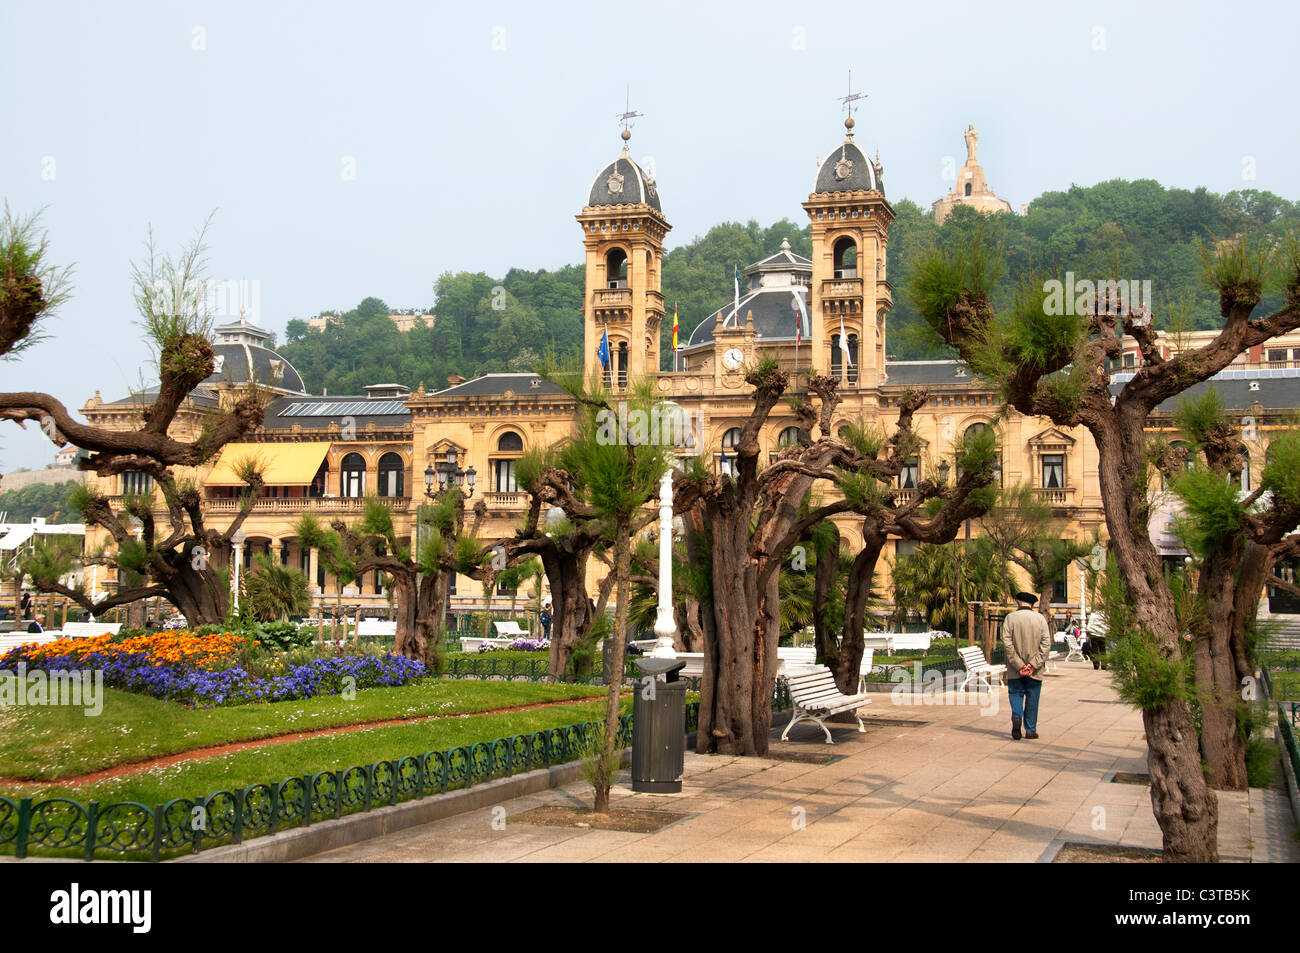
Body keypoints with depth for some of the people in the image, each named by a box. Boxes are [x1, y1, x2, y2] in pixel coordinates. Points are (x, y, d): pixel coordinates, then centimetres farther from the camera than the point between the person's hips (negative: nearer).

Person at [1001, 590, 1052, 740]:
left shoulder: (1010, 618, -1)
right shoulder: (1040, 618, 3)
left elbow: (1007, 643, -10)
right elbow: (1046, 643, -6)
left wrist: (1018, 665, -11)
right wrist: (1034, 665, -10)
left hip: (1015, 671, -1)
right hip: (1035, 671, 1)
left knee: (1016, 694, 6)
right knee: (1032, 699, 8)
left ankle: (1016, 716, -19)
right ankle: (1030, 730, 10)